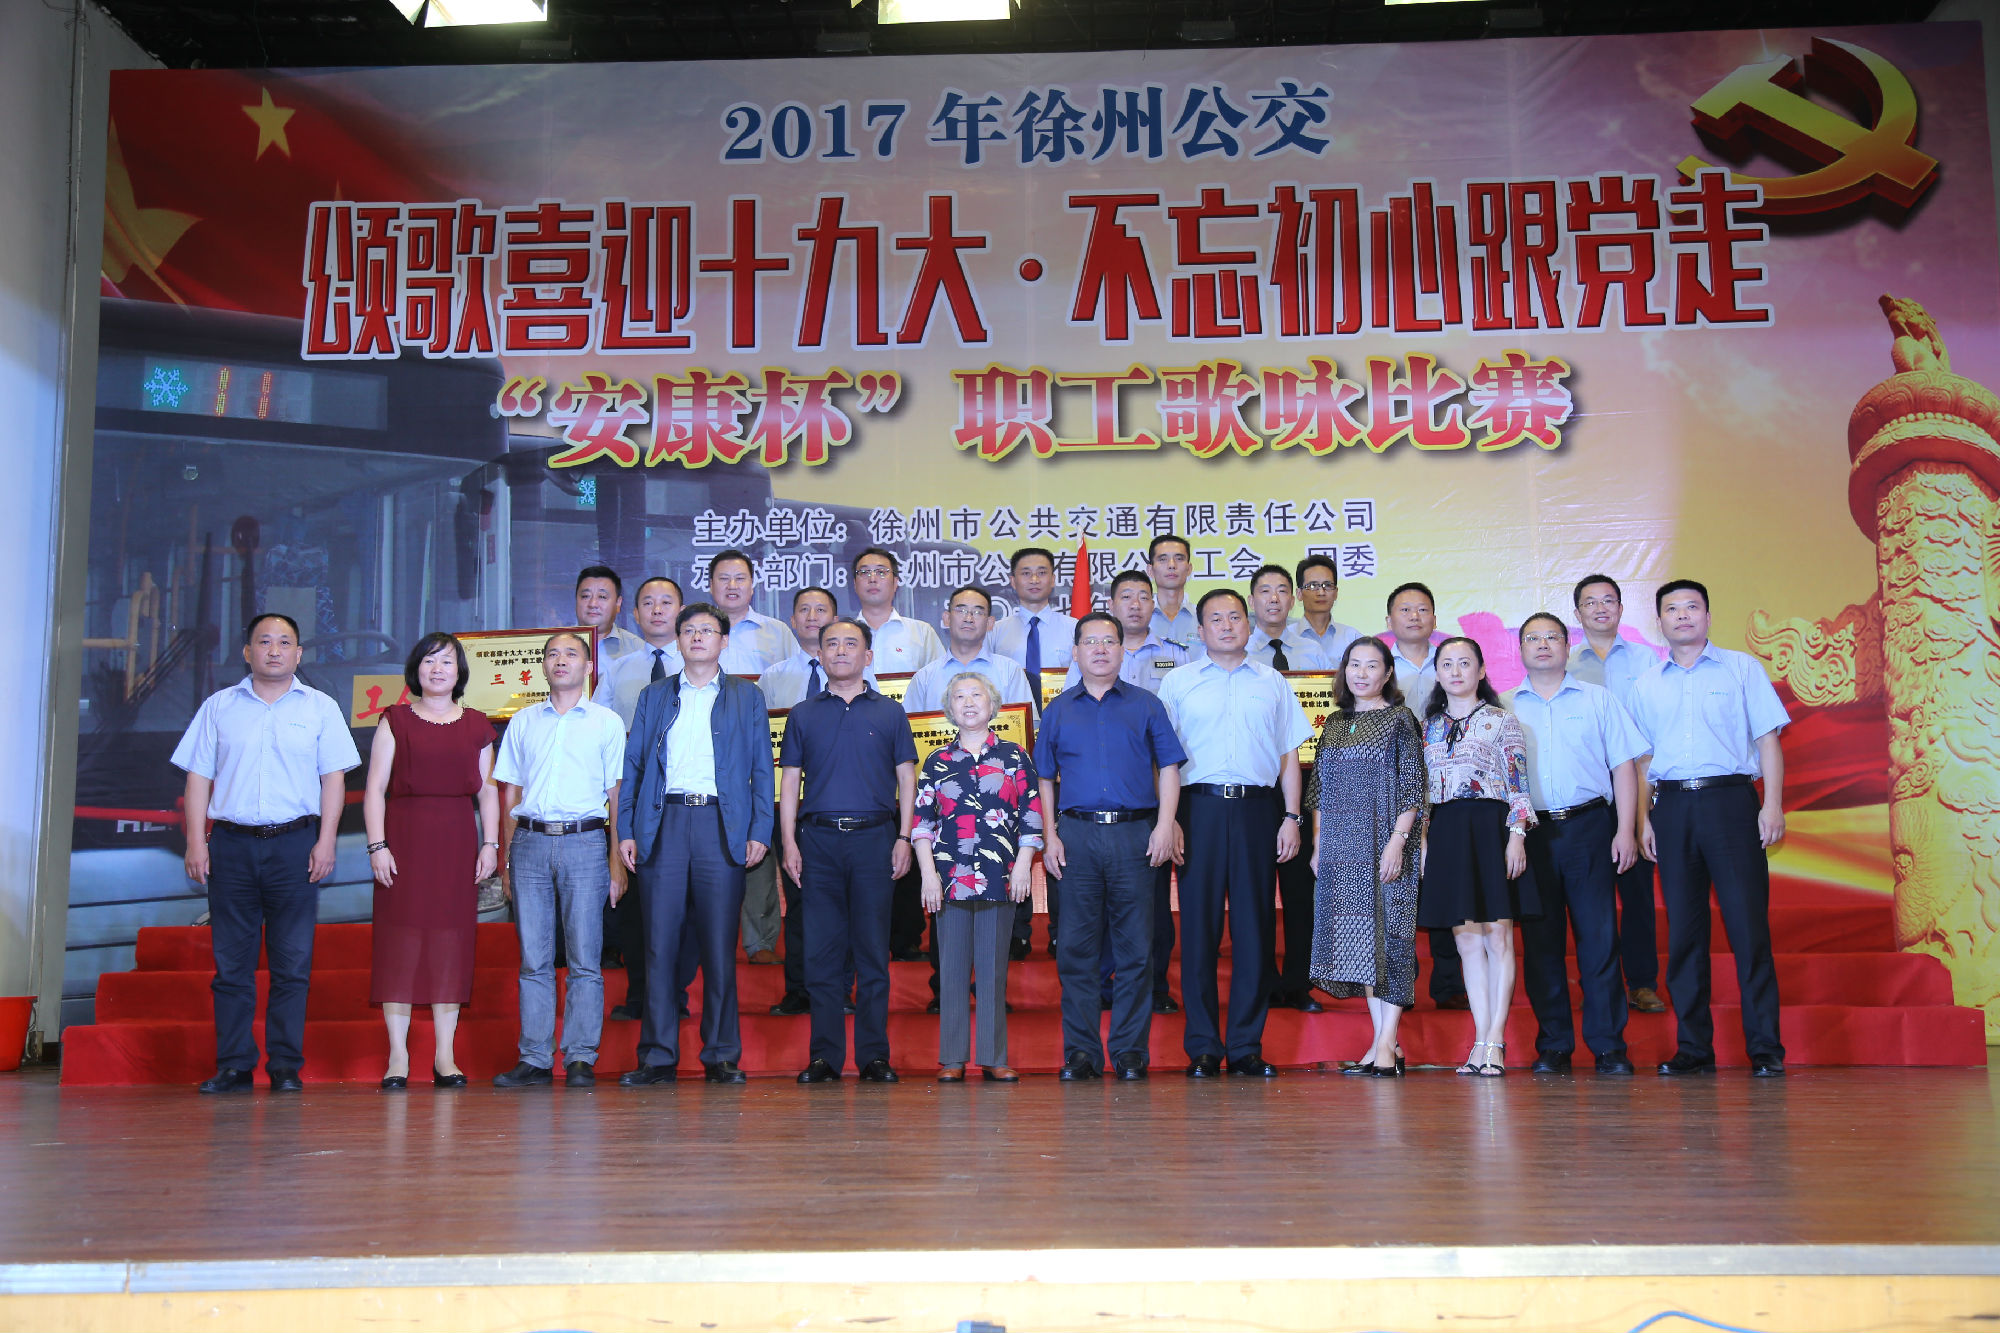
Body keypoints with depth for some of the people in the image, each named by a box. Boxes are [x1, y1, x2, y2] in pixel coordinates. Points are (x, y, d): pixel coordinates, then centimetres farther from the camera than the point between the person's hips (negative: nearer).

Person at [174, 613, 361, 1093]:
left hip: (295, 842, -1)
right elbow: (199, 778, 9)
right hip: (232, 842, 1)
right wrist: (196, 841, 0)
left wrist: (326, 840, -5)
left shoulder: (320, 708, 9)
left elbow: (333, 778, 5)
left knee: (293, 960, -1)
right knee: (231, 960, 2)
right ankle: (234, 1064, 8)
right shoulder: (218, 707, 12)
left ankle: (286, 1066, 4)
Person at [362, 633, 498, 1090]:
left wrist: (490, 844, 1)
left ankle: (445, 1056, 5)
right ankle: (398, 1057, 0)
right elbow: (375, 789, 2)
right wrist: (377, 845, -8)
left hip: (457, 842, 2)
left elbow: (488, 790, 12)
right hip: (404, 839, -2)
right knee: (399, 939, -5)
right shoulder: (395, 721, 7)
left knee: (452, 941, 0)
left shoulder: (476, 726, 13)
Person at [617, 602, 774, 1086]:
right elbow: (632, 767, 13)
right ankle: (658, 1056, 5)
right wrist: (626, 831, 2)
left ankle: (721, 1056, 8)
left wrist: (760, 831, -3)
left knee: (720, 946, 0)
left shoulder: (748, 697, 13)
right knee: (660, 943, -1)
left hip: (722, 825, -1)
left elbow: (761, 769, 8)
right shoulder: (654, 696, 16)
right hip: (663, 824, 1)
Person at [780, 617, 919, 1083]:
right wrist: (789, 843, 1)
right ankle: (825, 1056, 8)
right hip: (818, 839, 1)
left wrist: (904, 838, -2)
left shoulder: (890, 712, 10)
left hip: (874, 837, -1)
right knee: (822, 950, 1)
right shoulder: (803, 716, 12)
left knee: (873, 949, 0)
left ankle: (874, 1055, 7)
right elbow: (790, 782, 11)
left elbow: (906, 779, 8)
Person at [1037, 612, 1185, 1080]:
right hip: (1077, 835, 1)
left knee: (1135, 946, 0)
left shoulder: (1146, 705, 10)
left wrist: (1165, 825, -5)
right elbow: (1044, 780, 12)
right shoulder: (1058, 711, 13)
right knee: (1078, 947, 1)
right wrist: (1048, 837, 2)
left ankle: (1131, 1050, 7)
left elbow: (1169, 769, 7)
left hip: (1135, 835, -1)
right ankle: (1081, 1051, 8)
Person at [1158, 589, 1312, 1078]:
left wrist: (1291, 817, 3)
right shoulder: (1177, 682, 11)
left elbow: (1289, 755, 14)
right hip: (1199, 805, -1)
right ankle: (1202, 1047, 4)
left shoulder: (1272, 683, 16)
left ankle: (1247, 1047, 8)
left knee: (1254, 924, 1)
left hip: (1257, 808, 1)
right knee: (1199, 923, -2)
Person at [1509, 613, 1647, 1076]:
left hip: (1588, 827, -1)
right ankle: (1553, 1046, 9)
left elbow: (1623, 765, 8)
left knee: (1599, 936, -4)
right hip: (1530, 832, 1)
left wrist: (1626, 830, -2)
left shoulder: (1597, 699, 11)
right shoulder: (1505, 708, 12)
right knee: (1540, 939, 2)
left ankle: (1609, 1046, 2)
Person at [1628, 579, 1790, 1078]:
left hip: (1731, 798, -2)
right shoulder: (1646, 684, 15)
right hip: (1673, 806, 3)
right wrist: (1642, 818, 5)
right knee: (1682, 929, 3)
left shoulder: (1741, 668, 9)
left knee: (1749, 924, -7)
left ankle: (1765, 1047, -1)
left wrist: (1773, 805, -6)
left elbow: (1768, 739, 4)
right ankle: (1694, 1048, 9)